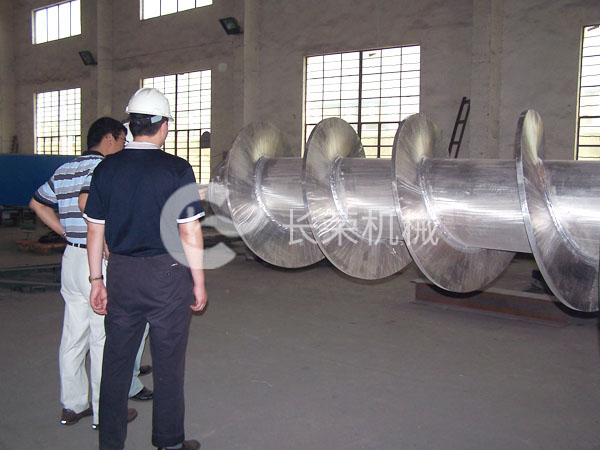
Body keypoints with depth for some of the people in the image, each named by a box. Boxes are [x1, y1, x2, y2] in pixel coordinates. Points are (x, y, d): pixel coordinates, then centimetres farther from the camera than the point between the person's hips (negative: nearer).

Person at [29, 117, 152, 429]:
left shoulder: (64, 170, 14)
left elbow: (38, 204, 22)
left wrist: (67, 232, 18)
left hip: (71, 257, 9)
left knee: (73, 335, 15)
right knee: (104, 339, 1)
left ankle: (72, 406, 25)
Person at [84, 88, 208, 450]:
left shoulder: (107, 169, 2)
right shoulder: (177, 169, -10)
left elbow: (95, 229, 5)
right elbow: (190, 232, -11)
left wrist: (97, 280, 14)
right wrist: (199, 282, -2)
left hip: (121, 273, 4)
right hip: (167, 272, -4)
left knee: (116, 360, 14)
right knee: (168, 362, 9)